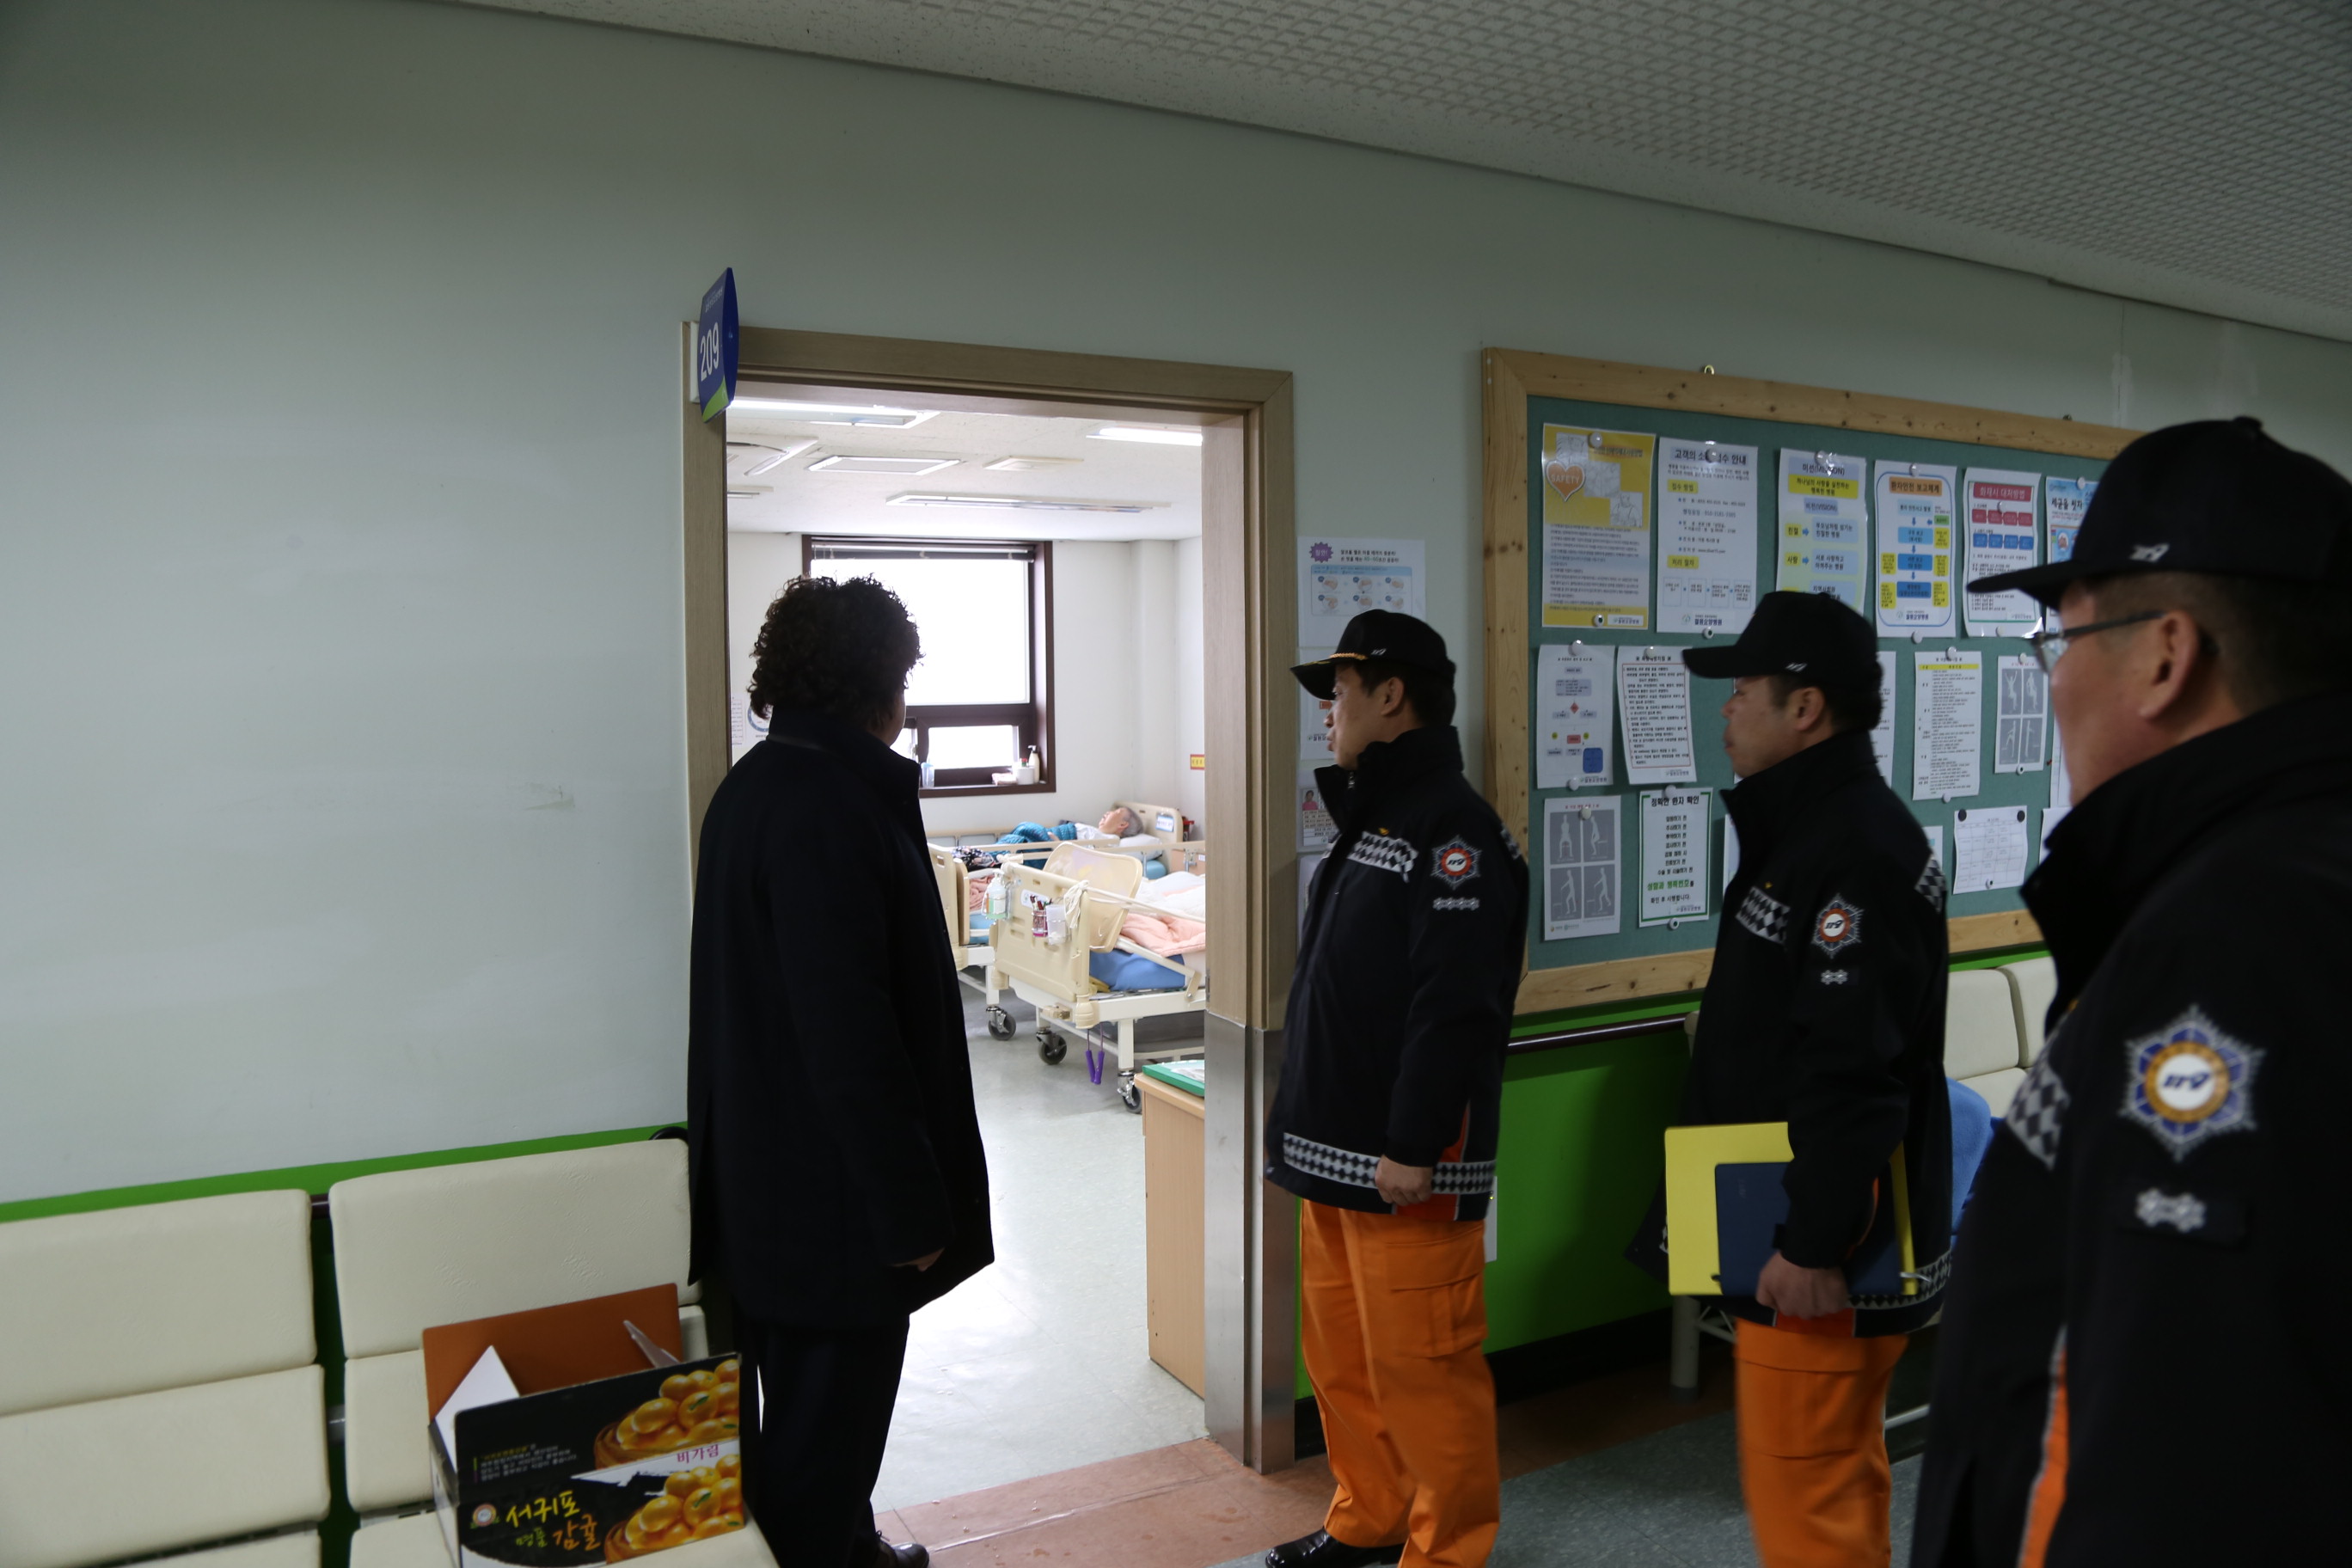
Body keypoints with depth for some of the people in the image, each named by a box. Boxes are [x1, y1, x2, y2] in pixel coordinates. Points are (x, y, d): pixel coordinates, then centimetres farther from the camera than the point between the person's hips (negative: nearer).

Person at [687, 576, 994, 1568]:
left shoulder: (757, 787, 8)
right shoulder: (827, 807, -23)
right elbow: (848, 1028, -27)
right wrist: (910, 1203, -20)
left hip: (772, 1174, 11)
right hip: (832, 1188, -11)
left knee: (815, 1402, 26)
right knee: (825, 1421, 7)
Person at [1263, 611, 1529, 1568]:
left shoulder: (1453, 830, -15)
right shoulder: (1363, 822, 16)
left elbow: (1454, 1008, -22)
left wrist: (1414, 1148, -22)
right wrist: (1297, 1121, 20)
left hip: (1407, 1167, -9)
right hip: (1332, 1155, 9)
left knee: (1420, 1368, 1)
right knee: (1342, 1355, 18)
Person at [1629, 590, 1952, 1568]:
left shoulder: (1861, 848, -21)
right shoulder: (1803, 829, 13)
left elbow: (1856, 1071, -27)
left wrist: (1813, 1246, -24)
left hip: (1823, 1259, -11)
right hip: (1793, 1227, 11)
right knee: (1834, 1476, 22)